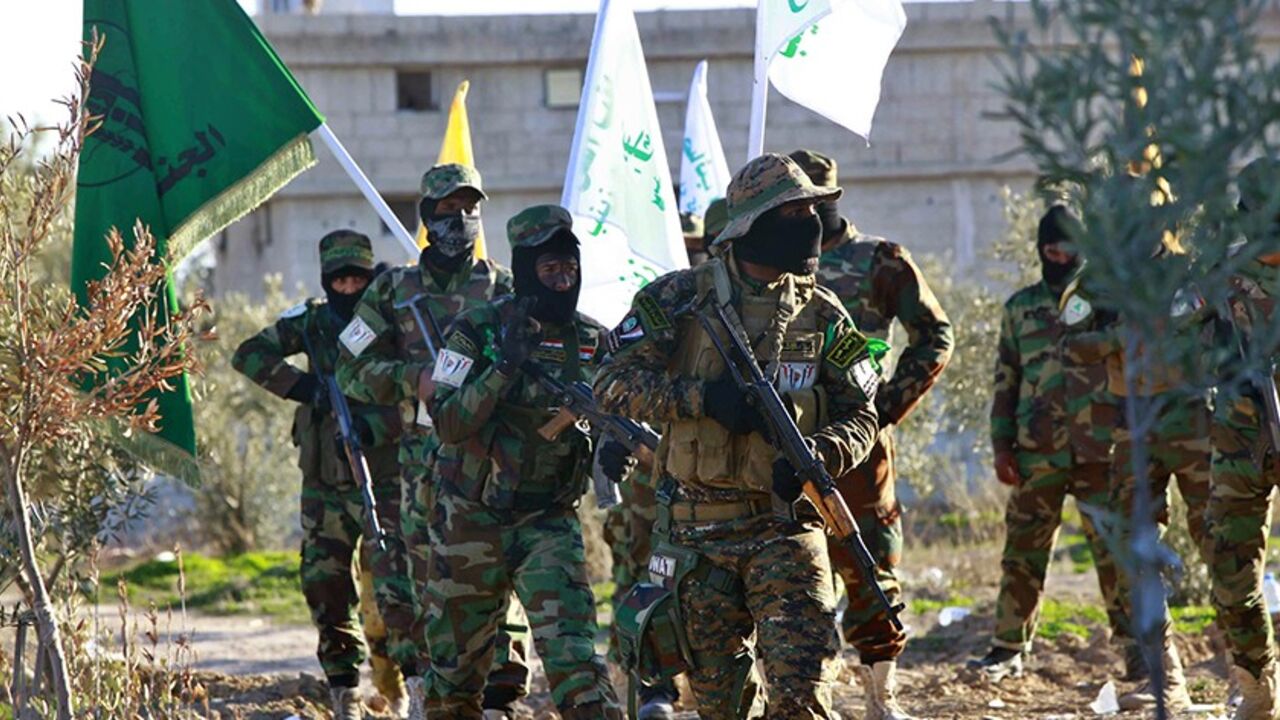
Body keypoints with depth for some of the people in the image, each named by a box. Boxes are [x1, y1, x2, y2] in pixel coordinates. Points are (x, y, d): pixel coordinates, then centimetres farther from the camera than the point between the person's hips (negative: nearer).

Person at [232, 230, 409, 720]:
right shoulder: (312, 323, 4)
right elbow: (248, 355, 1)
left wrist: (372, 426, -29)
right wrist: (301, 387, -13)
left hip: (382, 481, -4)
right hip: (324, 483, 4)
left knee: (397, 594, -16)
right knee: (325, 588, 8)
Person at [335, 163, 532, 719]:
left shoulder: (502, 288, 8)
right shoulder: (394, 291, 10)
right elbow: (353, 370, 8)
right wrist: (415, 381, -8)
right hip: (426, 458, 1)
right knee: (428, 578, 4)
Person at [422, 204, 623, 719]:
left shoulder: (592, 341, 3)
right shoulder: (479, 330, -9)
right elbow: (448, 422, -16)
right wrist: (504, 368, -27)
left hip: (551, 522, 1)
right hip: (471, 520, -1)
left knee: (573, 650, -15)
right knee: (456, 660, 10)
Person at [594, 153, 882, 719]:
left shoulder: (822, 314, 4)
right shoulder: (678, 300, -2)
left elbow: (860, 416, 7)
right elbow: (613, 384, -6)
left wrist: (821, 455, -15)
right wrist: (702, 396, -19)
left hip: (787, 527, 0)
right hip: (698, 531, 0)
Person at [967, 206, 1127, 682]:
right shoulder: (1021, 308, 13)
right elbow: (1005, 380, 13)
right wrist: (1001, 447, 5)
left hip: (1100, 448, -2)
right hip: (1036, 452, 2)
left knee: (1114, 550, 0)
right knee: (1024, 551, 3)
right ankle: (1009, 648, 9)